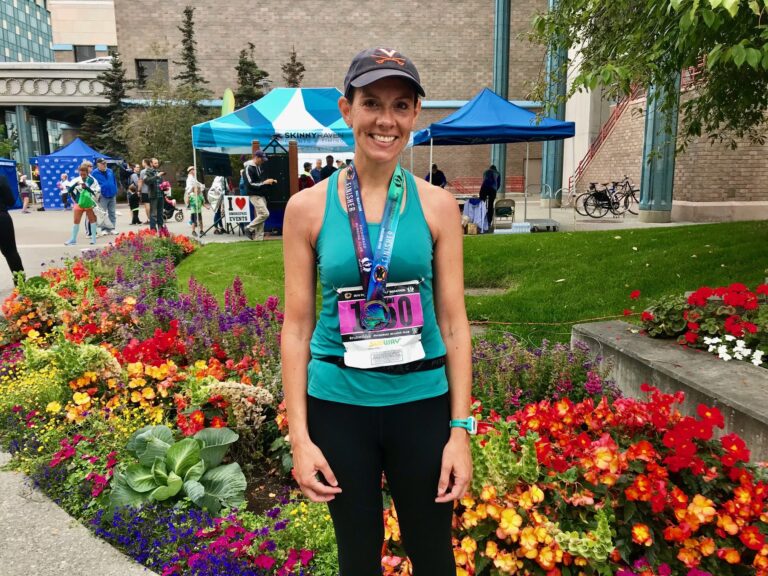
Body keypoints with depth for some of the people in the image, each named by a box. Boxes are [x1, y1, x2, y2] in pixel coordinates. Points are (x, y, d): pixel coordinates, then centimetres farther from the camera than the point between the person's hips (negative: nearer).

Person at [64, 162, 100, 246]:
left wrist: (86, 187, -24)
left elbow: (96, 192, -15)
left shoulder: (92, 180, -9)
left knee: (92, 219, 9)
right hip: (79, 203, 2)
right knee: (76, 221, 5)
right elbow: (70, 190, 0)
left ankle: (94, 238, 17)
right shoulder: (77, 180, -3)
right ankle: (73, 239, 12)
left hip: (89, 203, -2)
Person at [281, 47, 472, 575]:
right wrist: (300, 437, -4)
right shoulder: (308, 207, -5)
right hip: (338, 404, 0)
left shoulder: (437, 206, -3)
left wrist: (461, 428, -4)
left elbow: (453, 321, -2)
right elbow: (297, 326, -3)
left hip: (422, 401, 1)